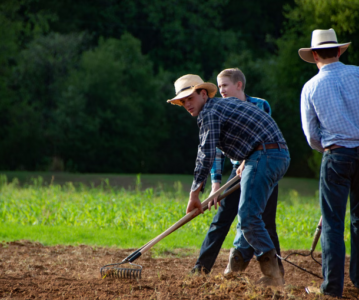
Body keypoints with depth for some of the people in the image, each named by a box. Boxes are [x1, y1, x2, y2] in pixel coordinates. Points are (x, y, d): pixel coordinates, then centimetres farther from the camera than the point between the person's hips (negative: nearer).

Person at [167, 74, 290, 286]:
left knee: (249, 217, -13)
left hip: (265, 155, -10)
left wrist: (195, 193, -8)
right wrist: (246, 163, 39)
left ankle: (273, 275, -17)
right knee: (248, 214, 15)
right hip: (281, 155, 10)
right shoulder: (228, 103, 23)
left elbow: (207, 155, -12)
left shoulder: (210, 113, -6)